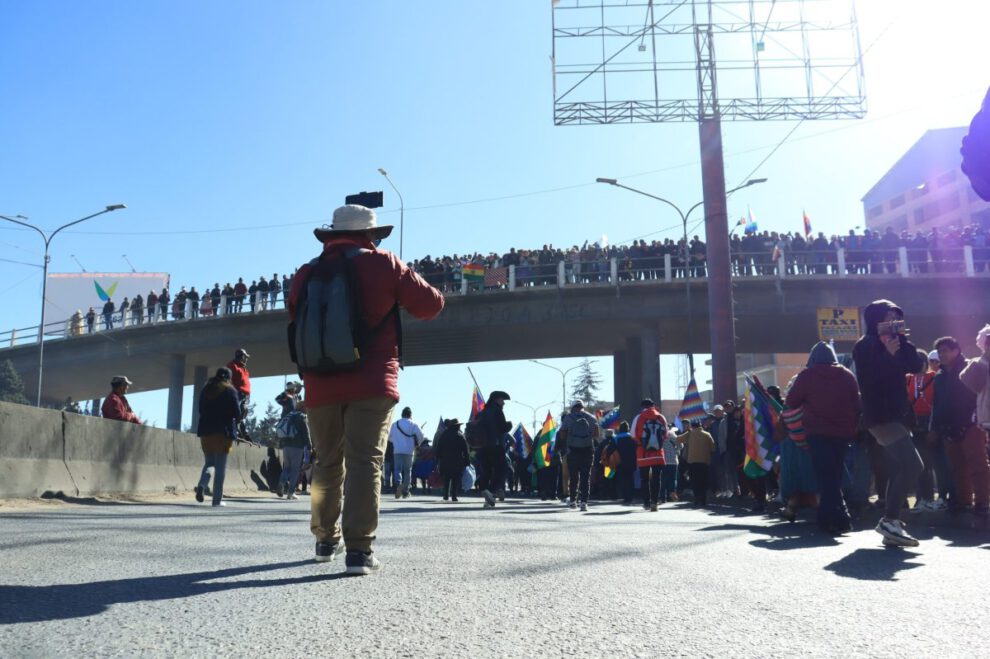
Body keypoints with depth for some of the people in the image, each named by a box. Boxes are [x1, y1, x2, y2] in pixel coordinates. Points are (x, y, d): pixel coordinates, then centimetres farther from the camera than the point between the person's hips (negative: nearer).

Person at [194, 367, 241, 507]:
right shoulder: (230, 390, -3)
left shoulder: (205, 390, 12)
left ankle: (201, 485, -13)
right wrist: (235, 418, 13)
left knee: (209, 462, 15)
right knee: (220, 467, 0)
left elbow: (201, 410, 16)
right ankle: (217, 499, -1)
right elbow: (236, 412, -7)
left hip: (205, 430, 4)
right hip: (223, 432, -4)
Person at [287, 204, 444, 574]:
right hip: (371, 384, -4)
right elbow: (430, 305, 1)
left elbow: (295, 325, 19)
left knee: (327, 463, 17)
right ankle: (359, 550, -13)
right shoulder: (383, 264, -1)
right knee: (365, 462, -6)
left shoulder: (307, 273, 9)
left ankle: (326, 540, 26)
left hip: (321, 385, 4)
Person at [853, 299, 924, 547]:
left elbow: (915, 366, 7)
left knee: (900, 469, 9)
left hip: (893, 414, 10)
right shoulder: (866, 345, -8)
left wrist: (903, 341, 0)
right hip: (881, 415, -10)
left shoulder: (893, 342, 18)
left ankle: (890, 524, 11)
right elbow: (871, 377, -20)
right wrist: (888, 355, -24)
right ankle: (890, 520, -15)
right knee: (913, 465, -17)